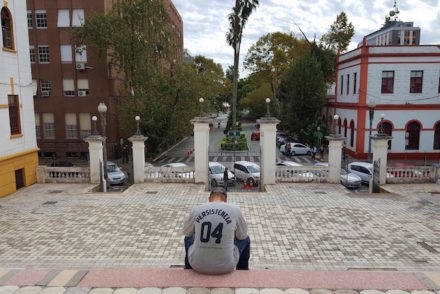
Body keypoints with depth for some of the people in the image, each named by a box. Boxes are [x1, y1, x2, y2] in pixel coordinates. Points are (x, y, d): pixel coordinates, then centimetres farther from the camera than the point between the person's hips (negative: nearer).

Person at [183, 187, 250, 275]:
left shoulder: (195, 210, -1)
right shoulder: (235, 210, -5)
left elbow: (186, 232, 16)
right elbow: (242, 236, 10)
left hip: (198, 265, 2)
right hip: (226, 266, -1)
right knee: (245, 239, 25)